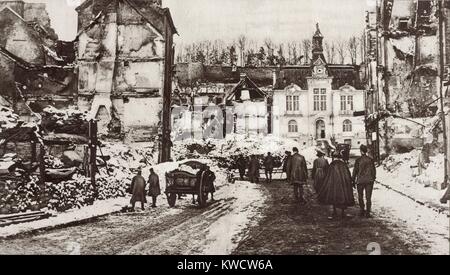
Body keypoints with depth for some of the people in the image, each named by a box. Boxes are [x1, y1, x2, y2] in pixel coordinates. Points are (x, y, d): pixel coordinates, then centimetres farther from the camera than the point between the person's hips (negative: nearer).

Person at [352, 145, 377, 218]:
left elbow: (355, 171, -4)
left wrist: (353, 180, 4)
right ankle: (368, 212, 2)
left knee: (360, 196, 15)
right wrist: (373, 179, 15)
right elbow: (373, 170, 3)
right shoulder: (370, 160, -1)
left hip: (360, 181, -1)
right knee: (368, 197, 5)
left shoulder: (358, 160, -7)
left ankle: (362, 210, 18)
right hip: (369, 181, 2)